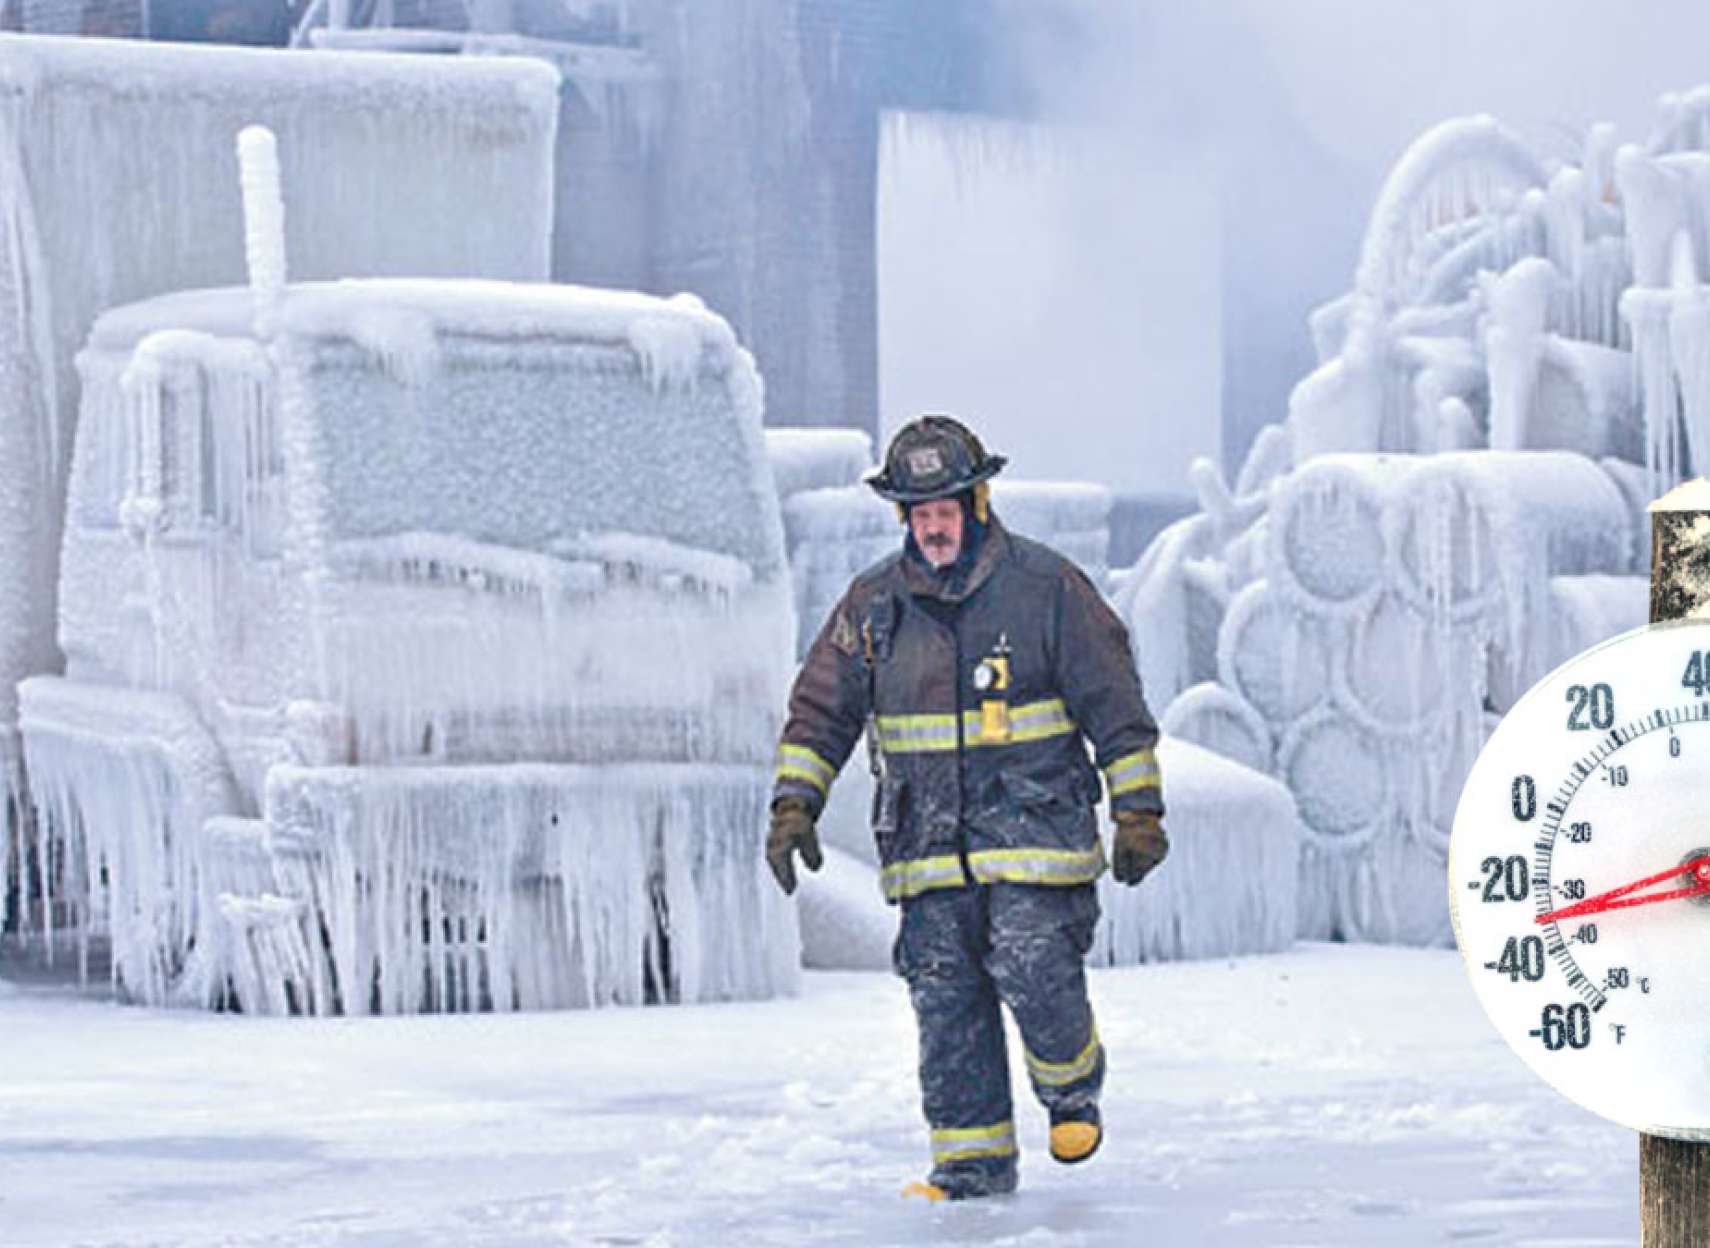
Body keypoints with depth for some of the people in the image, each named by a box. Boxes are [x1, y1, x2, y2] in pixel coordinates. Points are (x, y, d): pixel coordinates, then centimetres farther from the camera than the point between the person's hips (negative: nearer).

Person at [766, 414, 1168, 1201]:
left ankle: (1073, 1085, 15)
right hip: (926, 837, 3)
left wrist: (1139, 812, -1)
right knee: (945, 1002, 1)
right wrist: (794, 804, 2)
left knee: (1035, 973, -15)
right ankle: (971, 1159, 9)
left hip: (1033, 829, -3)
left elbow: (1114, 703, 1)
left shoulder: (1045, 587, -2)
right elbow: (820, 708, 13)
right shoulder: (874, 603, 7)